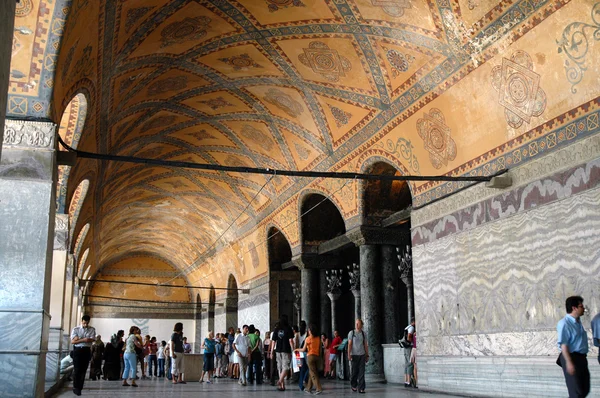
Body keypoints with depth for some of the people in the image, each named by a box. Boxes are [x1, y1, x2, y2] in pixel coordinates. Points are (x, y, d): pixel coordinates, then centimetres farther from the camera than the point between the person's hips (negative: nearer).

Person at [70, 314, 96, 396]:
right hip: (77, 350, -2)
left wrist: (79, 339, -14)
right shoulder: (75, 329, 3)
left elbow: (92, 340, -7)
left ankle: (80, 387, 12)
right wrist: (84, 340, -17)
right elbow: (73, 341, -6)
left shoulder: (92, 329, 6)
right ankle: (75, 387, 0)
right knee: (77, 369, -6)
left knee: (83, 369, 4)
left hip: (87, 350, 2)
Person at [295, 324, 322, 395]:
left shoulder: (308, 338, -7)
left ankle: (319, 388, -13)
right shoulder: (318, 338, 7)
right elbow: (320, 348, 12)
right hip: (317, 356, 5)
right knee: (311, 373, 14)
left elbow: (303, 350, -3)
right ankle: (308, 388, 21)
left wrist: (297, 349, 12)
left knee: (313, 374, -4)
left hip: (310, 356, -5)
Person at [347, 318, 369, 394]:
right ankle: (353, 385, 28)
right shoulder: (351, 333, -1)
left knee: (361, 372, -4)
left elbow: (366, 345, 12)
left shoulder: (364, 333, 8)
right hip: (354, 355, -2)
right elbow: (349, 344, -4)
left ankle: (361, 388, -1)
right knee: (354, 371, 4)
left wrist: (367, 355, 11)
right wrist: (349, 354, -12)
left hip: (362, 355, 2)